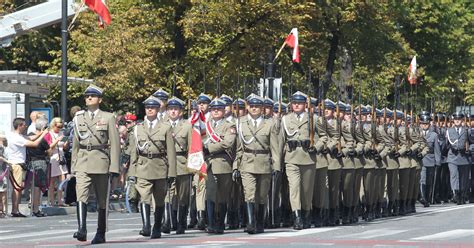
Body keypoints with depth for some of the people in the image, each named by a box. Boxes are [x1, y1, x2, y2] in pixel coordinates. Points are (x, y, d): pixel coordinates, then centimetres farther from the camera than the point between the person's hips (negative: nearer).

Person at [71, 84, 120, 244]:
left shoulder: (108, 118, 4)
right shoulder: (79, 118, 13)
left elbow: (115, 143, -1)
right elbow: (75, 143, 17)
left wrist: (114, 167, -8)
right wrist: (73, 165, 11)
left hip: (101, 162, -2)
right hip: (83, 163, 2)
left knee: (102, 200, 5)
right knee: (81, 195, -17)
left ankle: (101, 234, 14)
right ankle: (81, 229, -28)